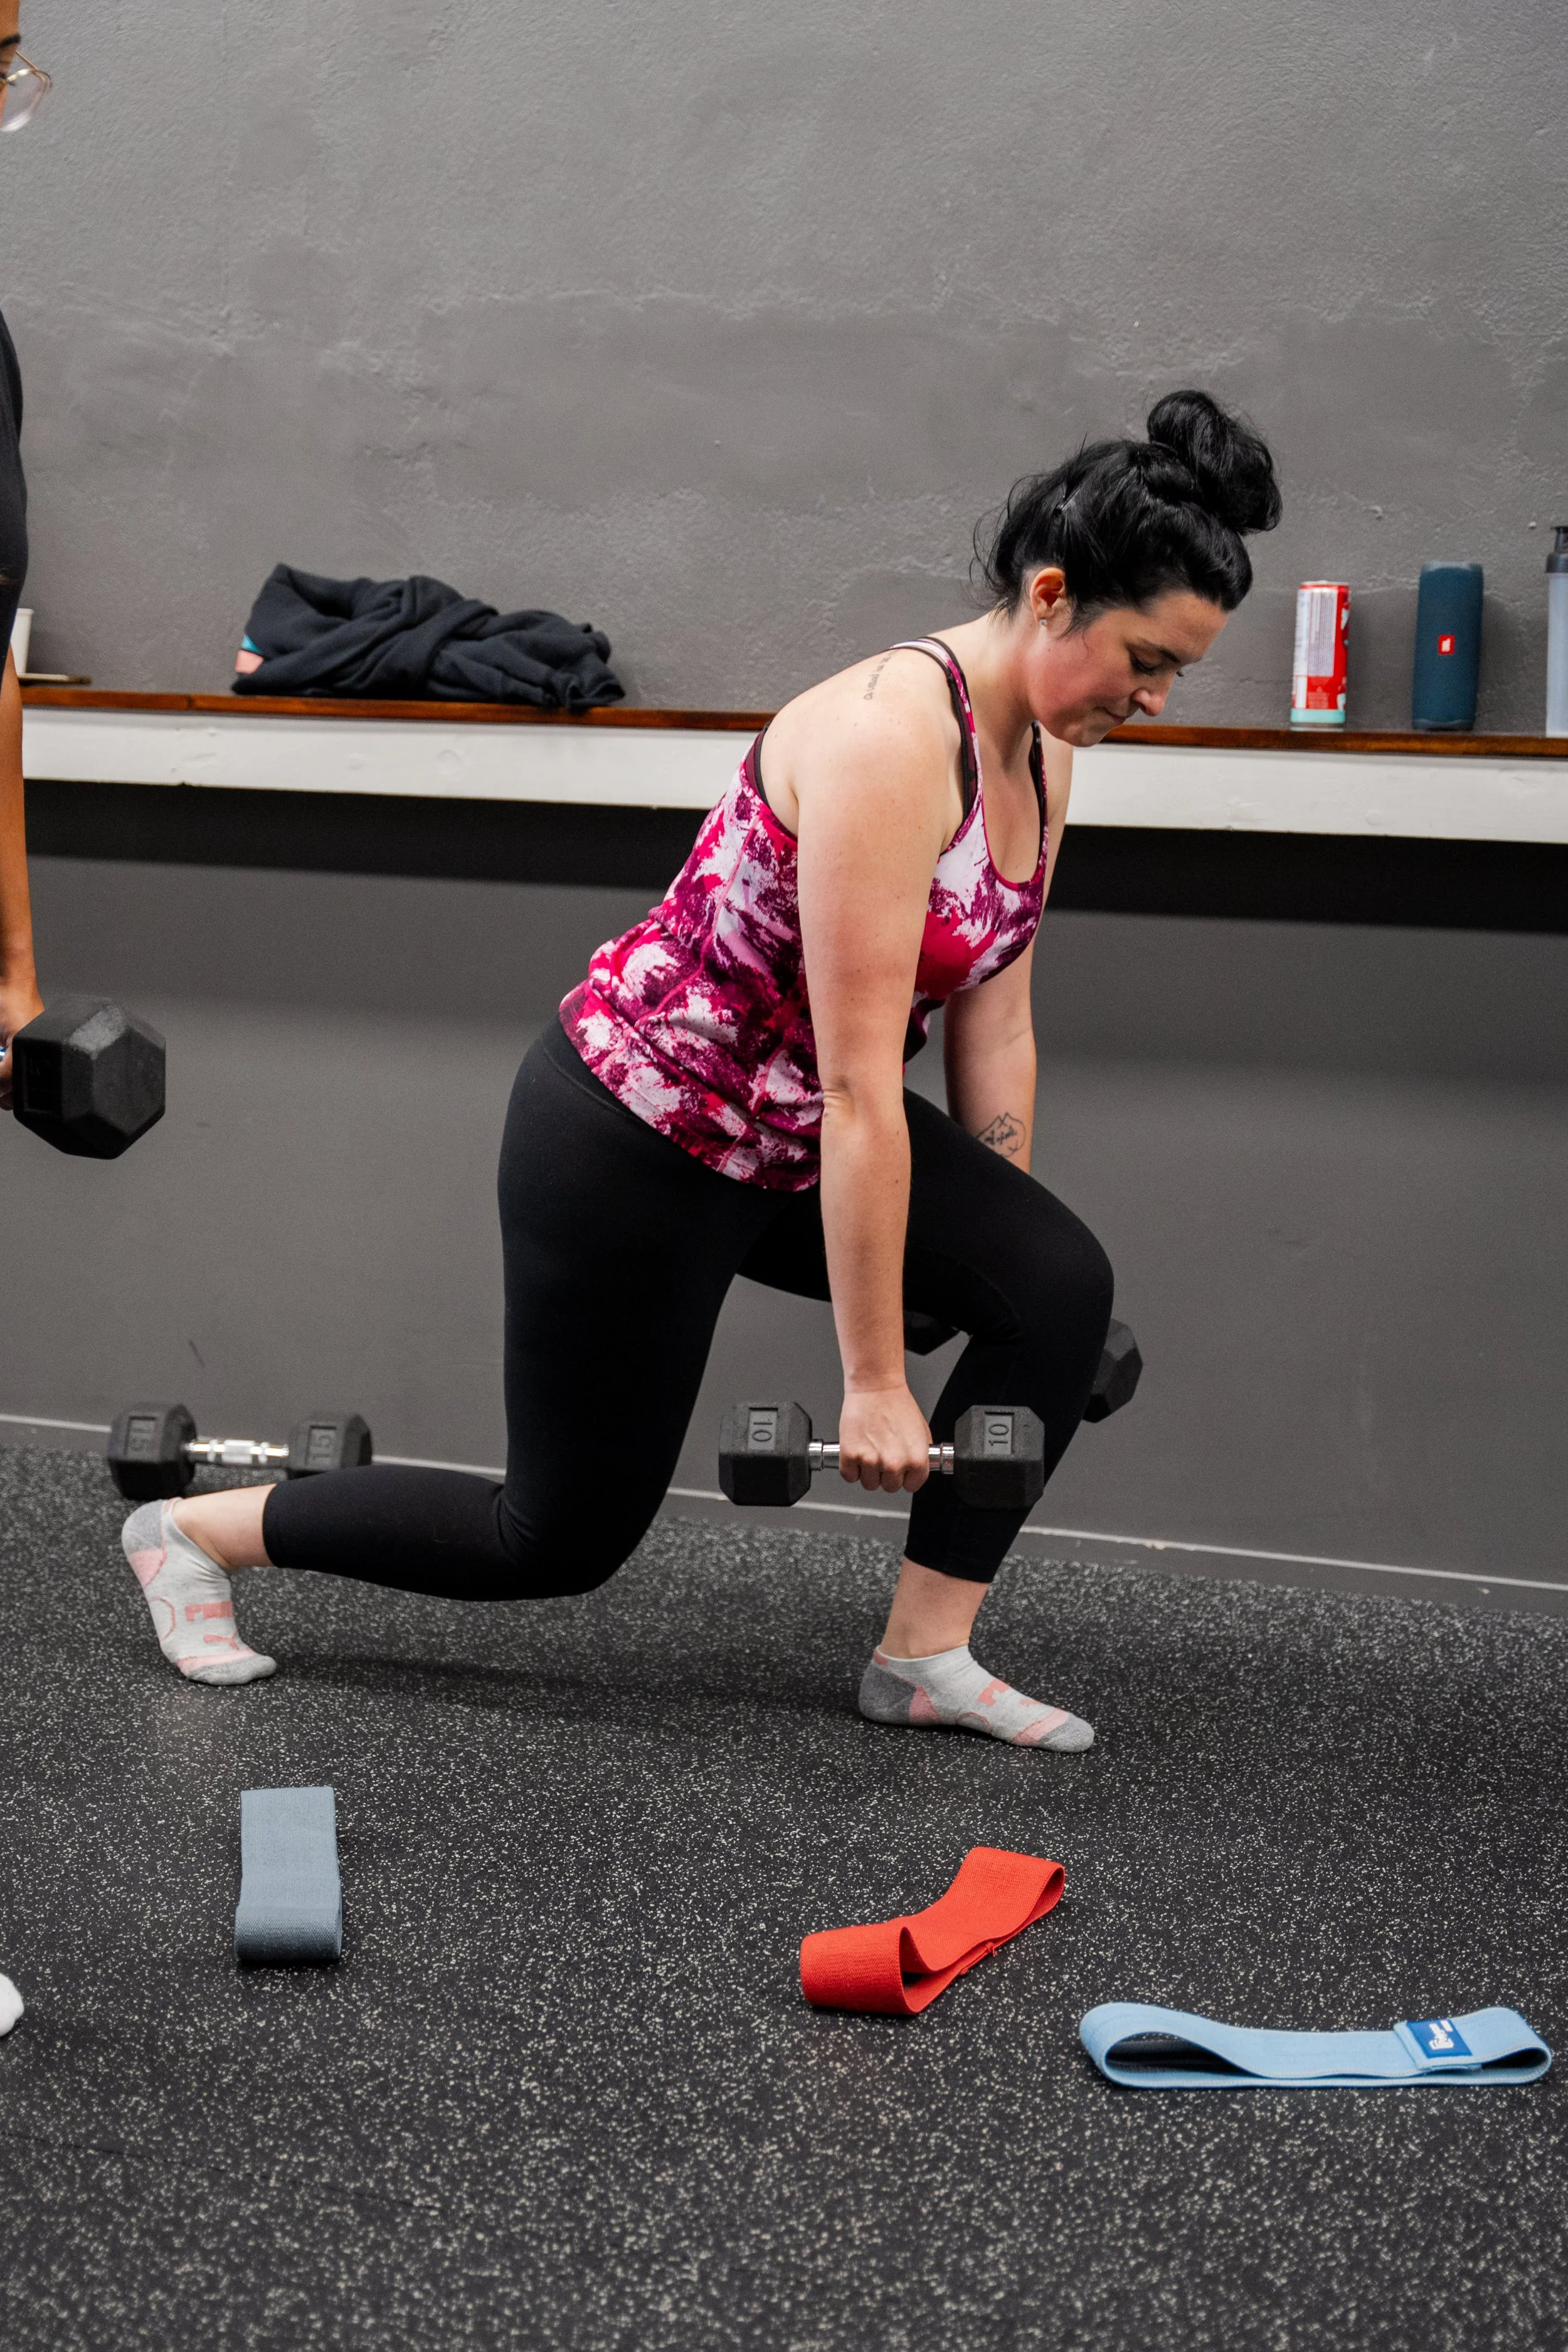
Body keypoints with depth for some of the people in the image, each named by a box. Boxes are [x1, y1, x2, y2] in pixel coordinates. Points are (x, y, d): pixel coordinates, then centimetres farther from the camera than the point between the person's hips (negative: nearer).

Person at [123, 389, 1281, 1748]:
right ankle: (194, 1529, 25)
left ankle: (927, 1659, 2)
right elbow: (863, 1084, -29)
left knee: (1061, 1290, -11)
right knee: (567, 1535, 6)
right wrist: (874, 1380, -25)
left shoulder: (1040, 751, -2)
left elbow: (992, 1020, 7)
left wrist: (996, 1240, 12)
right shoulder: (891, 737, -30)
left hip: (783, 1134, 8)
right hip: (634, 1138, -8)